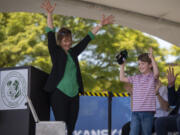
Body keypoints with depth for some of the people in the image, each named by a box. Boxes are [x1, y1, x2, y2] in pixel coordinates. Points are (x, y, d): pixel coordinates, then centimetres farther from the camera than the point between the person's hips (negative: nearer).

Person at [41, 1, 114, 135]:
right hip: (59, 93, -6)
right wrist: (49, 14, -17)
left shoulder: (73, 52, 16)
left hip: (74, 95, 6)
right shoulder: (56, 52, 2)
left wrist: (101, 25, 22)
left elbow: (87, 39, 20)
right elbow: (51, 35, -8)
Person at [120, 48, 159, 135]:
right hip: (135, 111, 3)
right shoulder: (136, 78, 14)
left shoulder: (152, 77, 0)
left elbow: (156, 73, -22)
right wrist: (122, 65, 19)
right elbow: (122, 78, 20)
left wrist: (152, 57, -21)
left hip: (148, 112, -3)